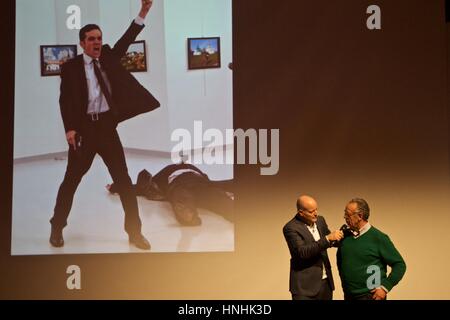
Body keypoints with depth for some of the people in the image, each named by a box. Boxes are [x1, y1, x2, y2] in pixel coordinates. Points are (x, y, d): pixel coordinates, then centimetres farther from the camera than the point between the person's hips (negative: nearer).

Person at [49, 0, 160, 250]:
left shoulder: (108, 57, 10)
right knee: (71, 180, 6)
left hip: (107, 127, 3)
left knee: (123, 179, 2)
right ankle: (57, 227, 21)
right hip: (83, 129, -3)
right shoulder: (71, 67, -2)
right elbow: (65, 100, -7)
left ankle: (134, 231, 9)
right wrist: (70, 129, -19)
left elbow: (126, 40, 1)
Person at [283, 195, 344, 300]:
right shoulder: (291, 228, -13)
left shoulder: (320, 220, 7)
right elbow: (302, 252, -24)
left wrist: (336, 237, -1)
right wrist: (328, 238, -27)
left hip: (326, 282, 6)